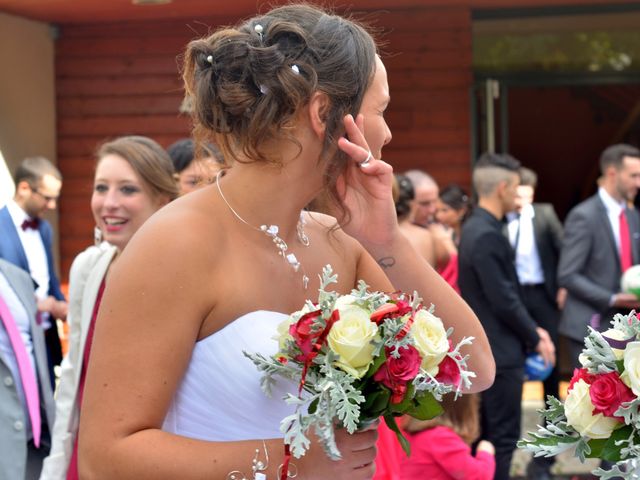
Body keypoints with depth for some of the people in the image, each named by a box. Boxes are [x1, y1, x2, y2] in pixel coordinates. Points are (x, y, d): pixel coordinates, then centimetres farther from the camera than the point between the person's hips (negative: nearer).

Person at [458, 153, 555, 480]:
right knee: (503, 437, -2)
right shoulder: (487, 235, -21)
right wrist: (535, 338, -8)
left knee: (486, 435, 16)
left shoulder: (475, 228, 10)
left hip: (484, 349, 10)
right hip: (500, 353, -10)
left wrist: (531, 329, 13)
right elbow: (504, 301, -21)